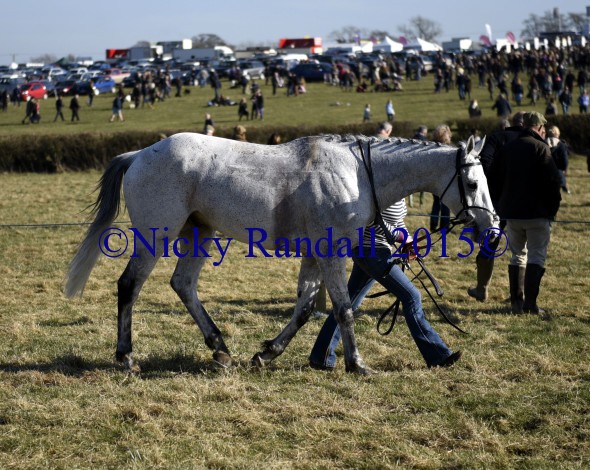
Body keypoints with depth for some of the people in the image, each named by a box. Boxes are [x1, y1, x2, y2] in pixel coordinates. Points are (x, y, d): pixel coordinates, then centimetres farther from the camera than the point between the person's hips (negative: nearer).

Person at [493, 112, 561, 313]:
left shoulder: (507, 148, 8)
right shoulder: (541, 148, -10)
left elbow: (498, 178, 14)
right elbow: (553, 180, -15)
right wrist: (553, 206, -3)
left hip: (511, 212, 5)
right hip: (537, 212, -5)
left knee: (517, 255, 15)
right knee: (536, 256, 0)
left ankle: (516, 301, 12)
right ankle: (530, 303, -8)